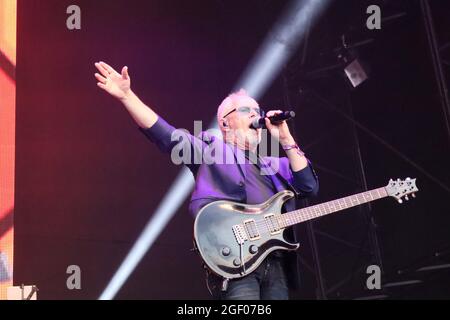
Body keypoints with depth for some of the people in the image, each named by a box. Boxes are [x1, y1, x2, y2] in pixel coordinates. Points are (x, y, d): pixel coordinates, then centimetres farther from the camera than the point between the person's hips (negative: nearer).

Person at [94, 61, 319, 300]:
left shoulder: (276, 165, 27)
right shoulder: (212, 151, 14)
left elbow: (309, 187, 12)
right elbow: (165, 134, 2)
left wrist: (285, 140, 8)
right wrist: (127, 95, -10)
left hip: (277, 265, 5)